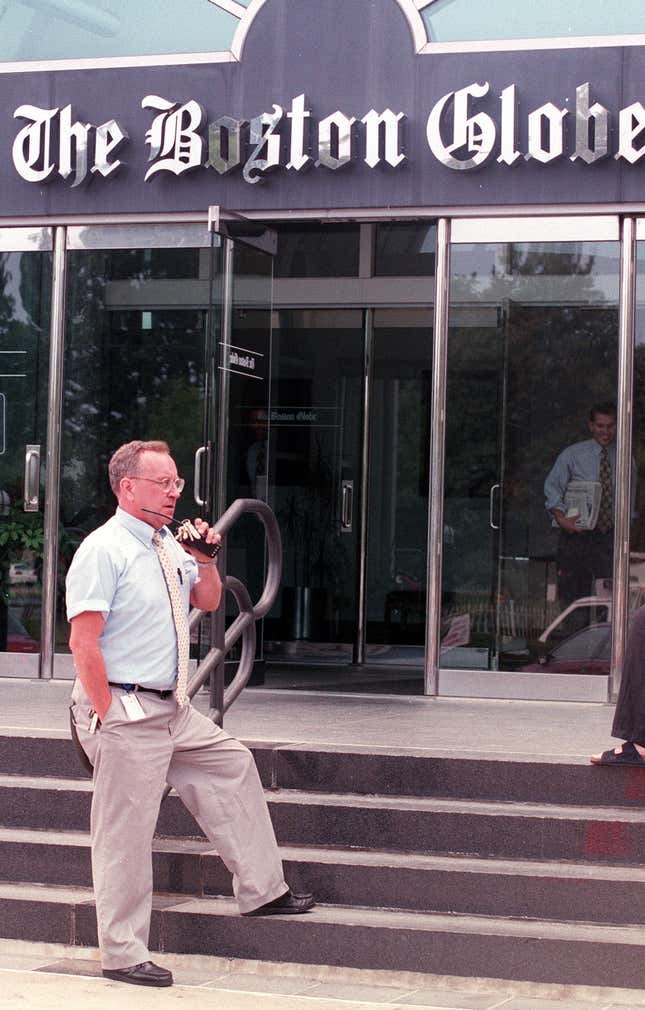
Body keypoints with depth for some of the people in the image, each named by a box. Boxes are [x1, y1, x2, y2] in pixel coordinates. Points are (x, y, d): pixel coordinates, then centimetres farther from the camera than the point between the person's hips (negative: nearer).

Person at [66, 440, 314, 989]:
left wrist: (204, 560, 5)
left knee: (233, 767, 16)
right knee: (126, 832, -3)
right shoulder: (104, 550, -16)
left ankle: (261, 891, 28)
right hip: (124, 712, -9)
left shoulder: (169, 546, 10)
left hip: (175, 710, 9)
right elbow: (83, 641, -20)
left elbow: (208, 602, 25)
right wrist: (109, 717, -20)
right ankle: (122, 954, 7)